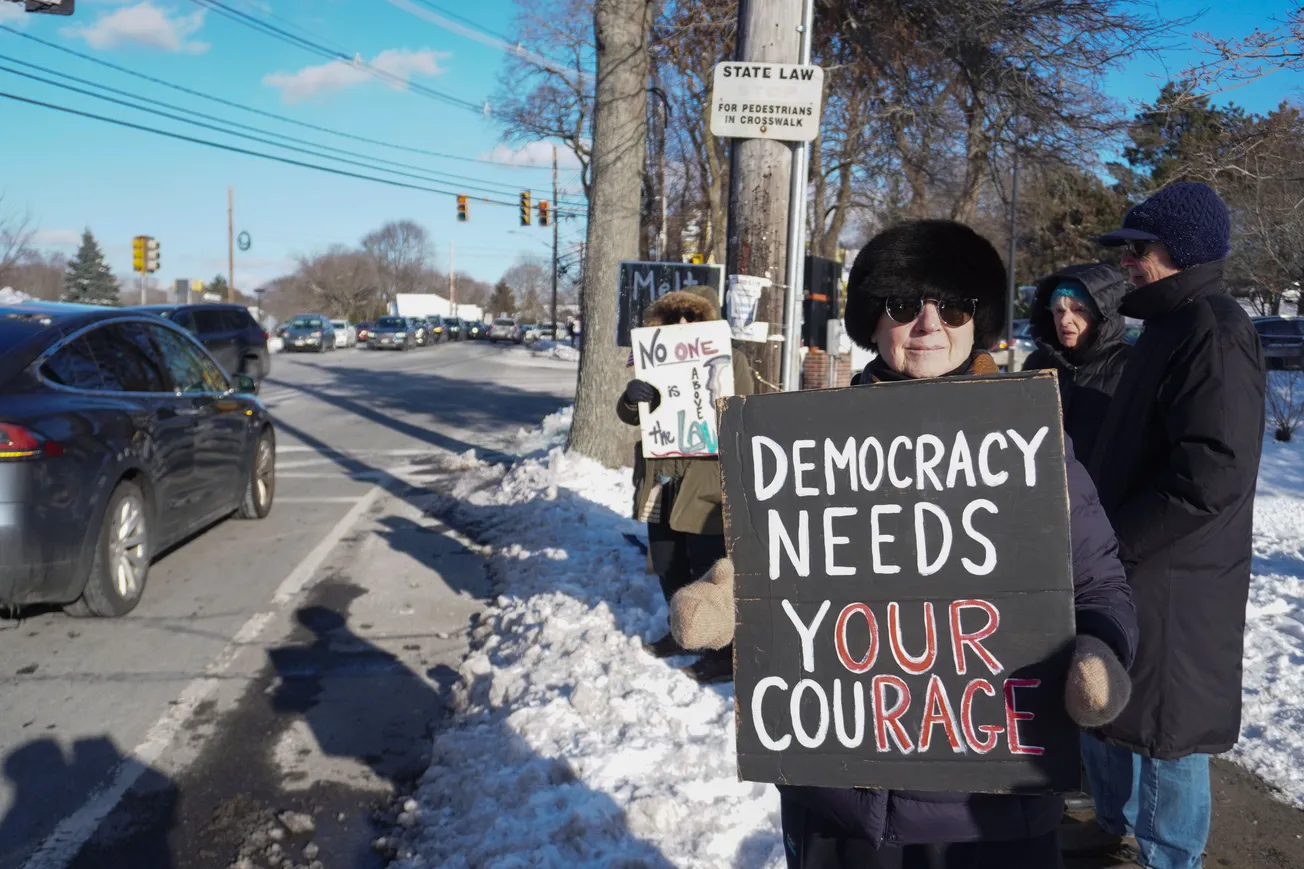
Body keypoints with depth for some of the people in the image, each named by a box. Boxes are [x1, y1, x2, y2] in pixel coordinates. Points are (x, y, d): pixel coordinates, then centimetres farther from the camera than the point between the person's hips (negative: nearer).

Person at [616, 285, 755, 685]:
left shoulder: (731, 361, -2)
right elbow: (629, 415, 8)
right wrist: (633, 398, -16)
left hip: (705, 486, -6)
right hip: (661, 485, 6)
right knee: (668, 569, 17)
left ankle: (725, 653, 5)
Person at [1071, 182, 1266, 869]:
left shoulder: (1215, 333, -18)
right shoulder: (1170, 325, 14)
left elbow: (1212, 475, -26)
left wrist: (1113, 542, -20)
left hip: (1172, 584, -10)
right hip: (1128, 574, 10)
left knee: (1162, 727, 3)